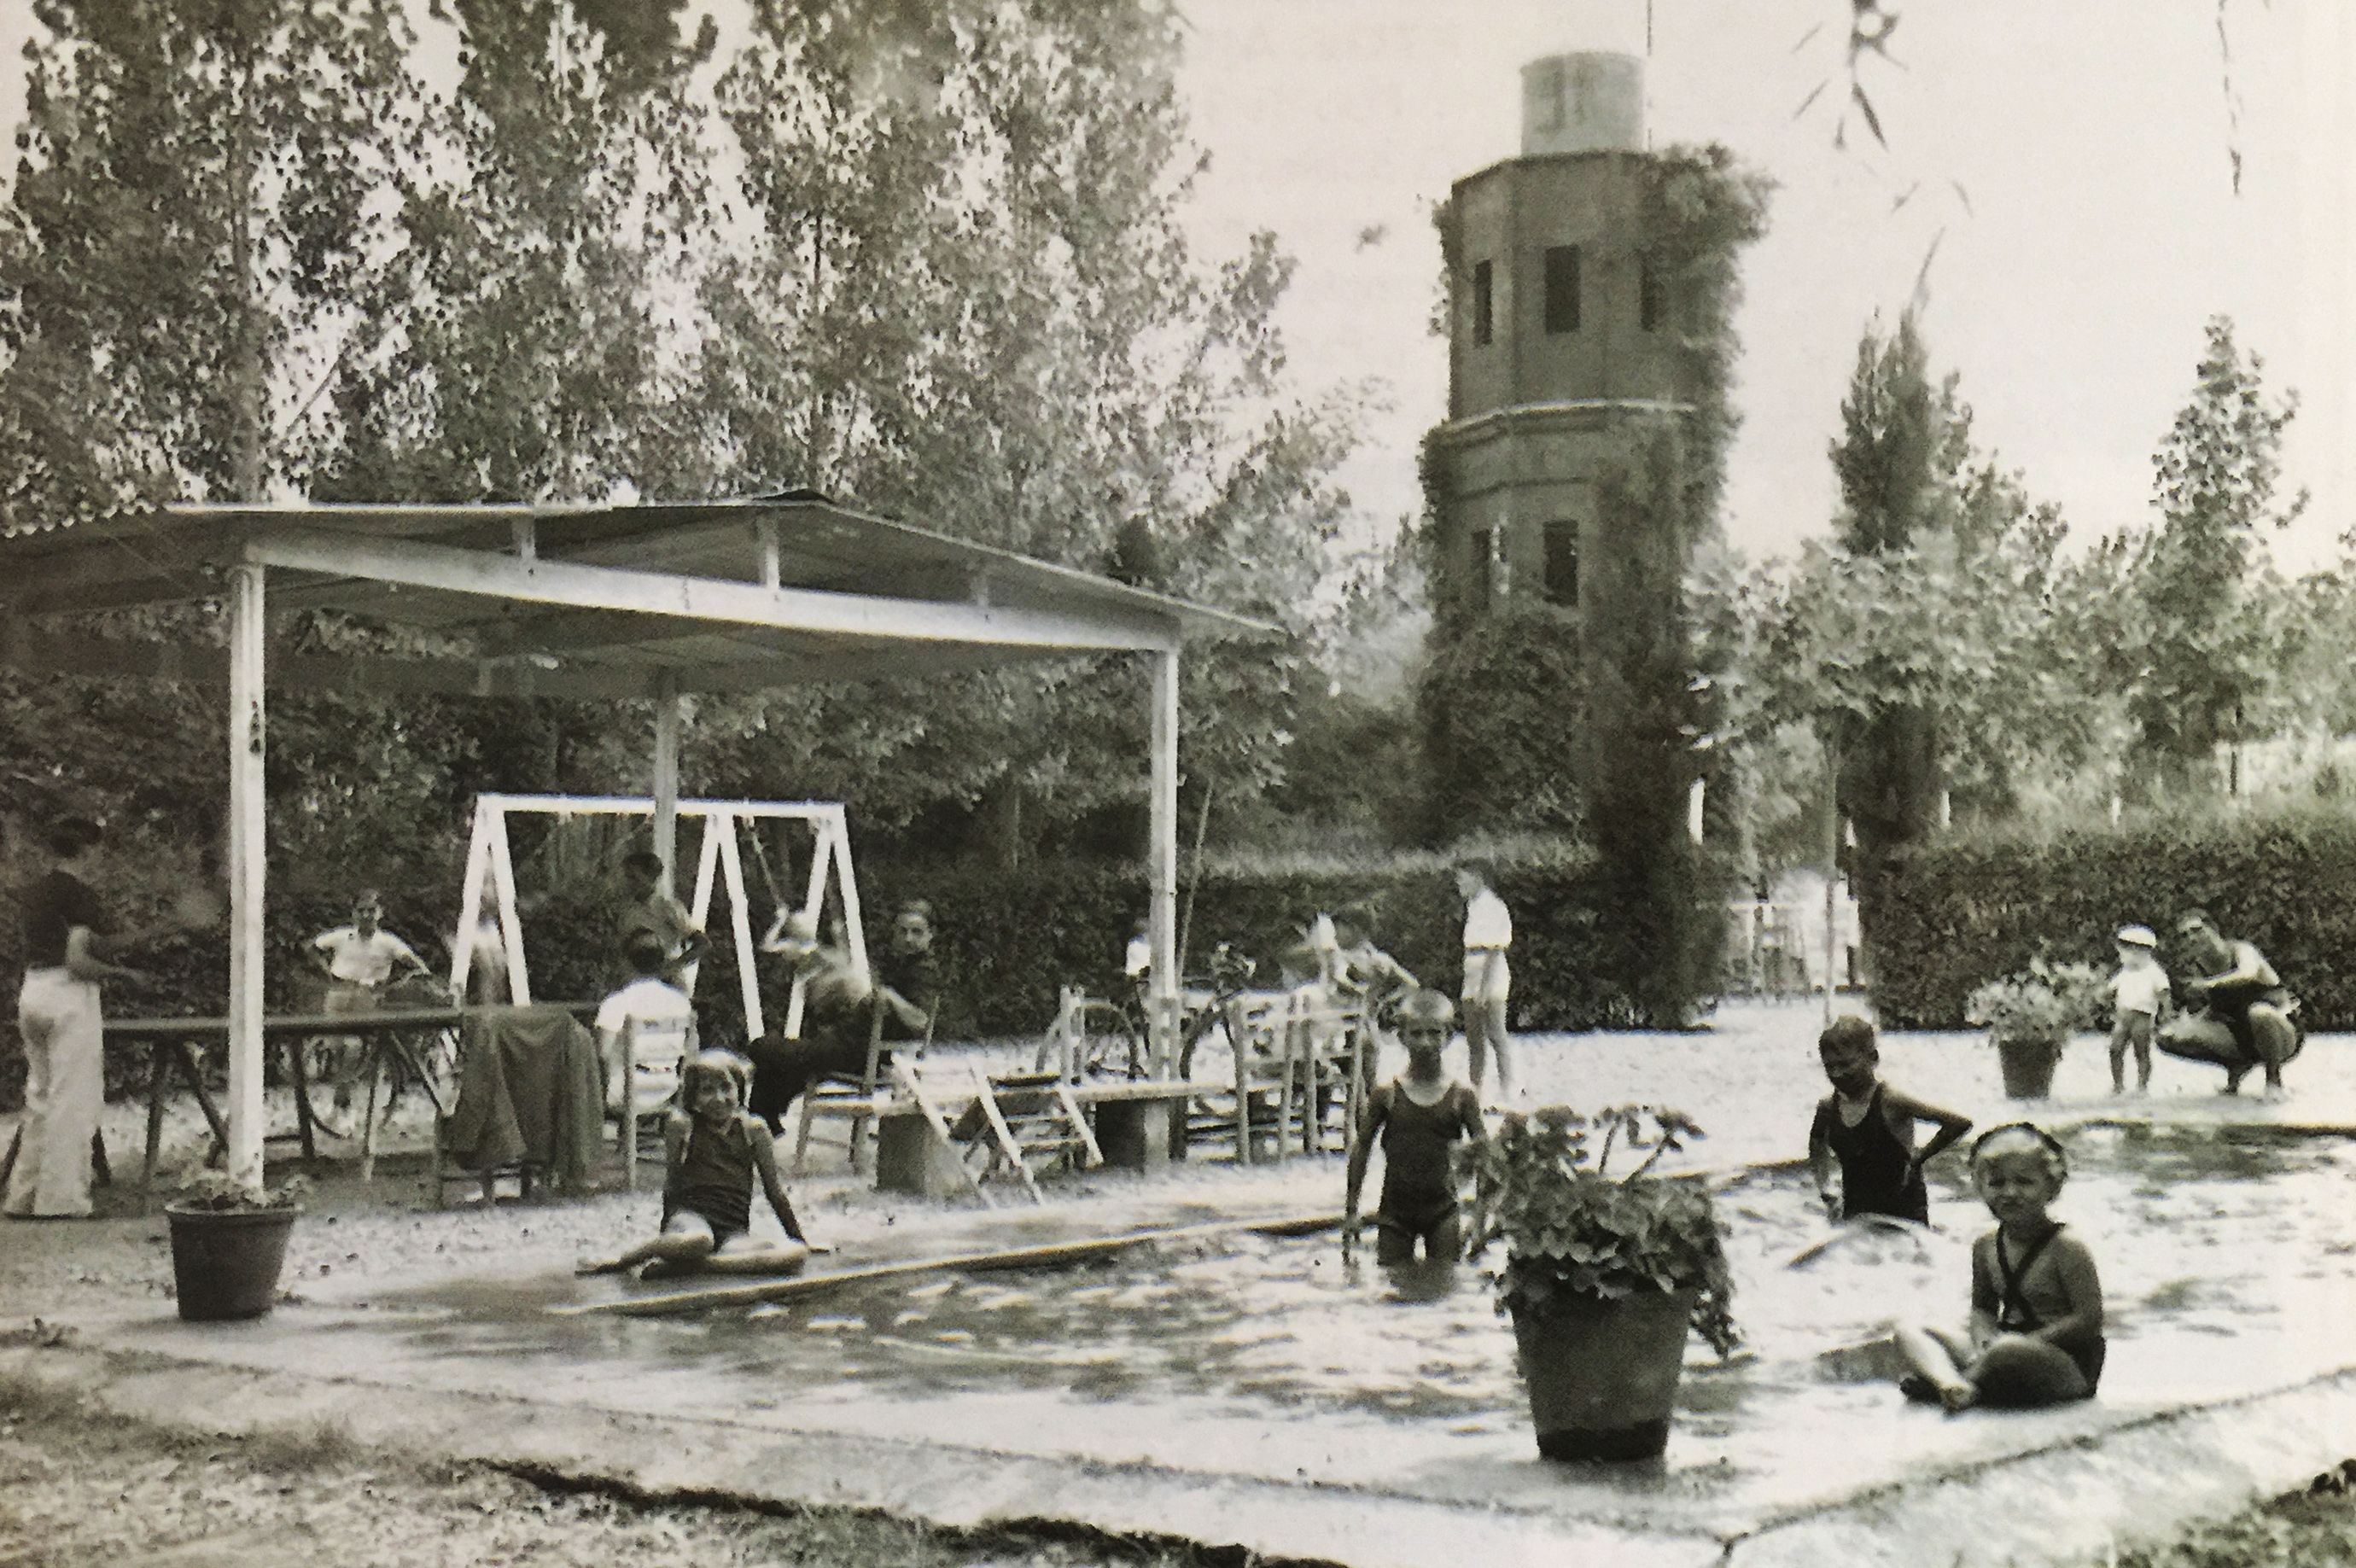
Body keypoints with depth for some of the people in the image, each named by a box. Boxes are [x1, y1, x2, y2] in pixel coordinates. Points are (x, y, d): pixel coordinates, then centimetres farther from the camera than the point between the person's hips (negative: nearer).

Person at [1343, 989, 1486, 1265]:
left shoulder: (1462, 1094, -5)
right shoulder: (1387, 1093, -5)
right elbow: (1361, 1147, 4)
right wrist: (1351, 1209, 4)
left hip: (1443, 1210, 0)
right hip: (1395, 1209, 0)